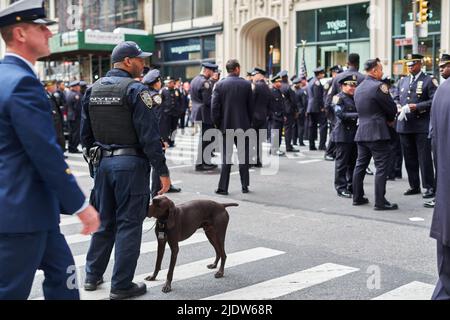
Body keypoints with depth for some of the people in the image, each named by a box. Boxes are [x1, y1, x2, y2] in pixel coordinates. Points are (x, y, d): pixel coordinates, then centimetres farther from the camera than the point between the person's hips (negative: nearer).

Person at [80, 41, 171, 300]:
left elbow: (86, 133, 13)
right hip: (131, 163, -7)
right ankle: (122, 286, 8)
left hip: (103, 162, 7)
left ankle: (93, 276, 27)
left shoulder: (93, 89, 9)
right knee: (128, 224, 2)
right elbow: (149, 135, -17)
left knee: (104, 221, 19)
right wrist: (163, 171, -13)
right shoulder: (135, 89, -13)